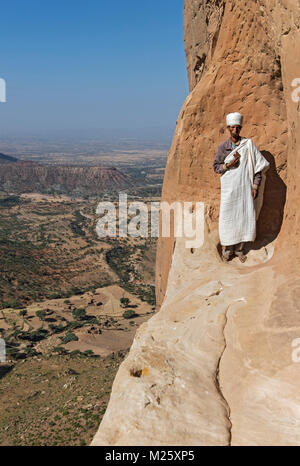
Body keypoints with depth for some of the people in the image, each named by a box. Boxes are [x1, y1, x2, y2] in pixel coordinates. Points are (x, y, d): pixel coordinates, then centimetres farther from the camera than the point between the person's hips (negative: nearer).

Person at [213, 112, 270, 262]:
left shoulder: (249, 144, 1)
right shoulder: (222, 147, 4)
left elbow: (259, 166, 2)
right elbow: (216, 167, 7)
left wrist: (255, 186, -3)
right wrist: (228, 165, -12)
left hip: (245, 188, 0)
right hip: (228, 189, 0)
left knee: (245, 217, 1)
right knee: (227, 218, 1)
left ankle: (240, 248, 17)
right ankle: (227, 248, 18)